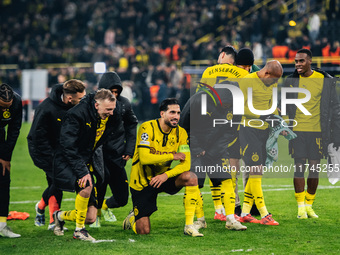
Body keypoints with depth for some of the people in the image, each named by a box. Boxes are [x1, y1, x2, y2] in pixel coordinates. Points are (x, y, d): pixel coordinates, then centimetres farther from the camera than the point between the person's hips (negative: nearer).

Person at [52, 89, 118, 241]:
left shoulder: (110, 118, -4)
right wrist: (82, 171, -31)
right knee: (86, 186, -35)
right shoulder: (76, 114, -22)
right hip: (68, 161, -6)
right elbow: (68, 146, -25)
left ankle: (61, 216, 30)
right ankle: (79, 230, -14)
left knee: (90, 218, -2)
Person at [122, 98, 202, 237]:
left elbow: (186, 163, -12)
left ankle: (189, 225, -19)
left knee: (191, 177, -26)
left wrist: (166, 175, -28)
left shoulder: (180, 133, -5)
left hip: (163, 177, 4)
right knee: (143, 231, -8)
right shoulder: (147, 128, -18)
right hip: (142, 182, -4)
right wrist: (172, 156, -22)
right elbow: (144, 158, -28)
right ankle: (132, 218, 31)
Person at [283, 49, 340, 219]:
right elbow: (283, 107, 13)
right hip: (297, 131, 0)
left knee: (314, 170, 2)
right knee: (299, 168, -3)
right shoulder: (291, 81, 4)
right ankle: (301, 207, 3)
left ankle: (309, 205, 14)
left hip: (317, 131, 0)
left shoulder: (325, 81, 1)